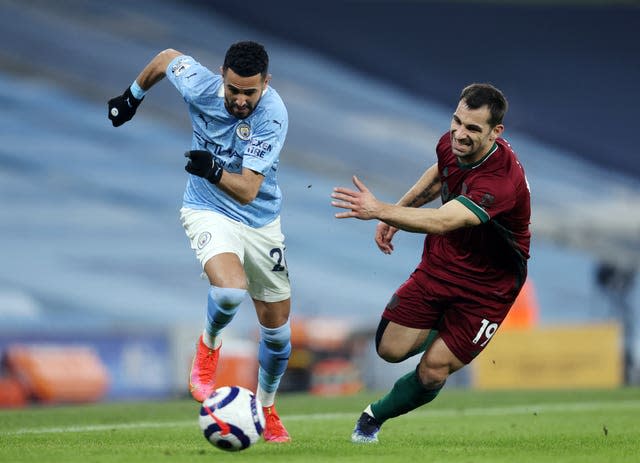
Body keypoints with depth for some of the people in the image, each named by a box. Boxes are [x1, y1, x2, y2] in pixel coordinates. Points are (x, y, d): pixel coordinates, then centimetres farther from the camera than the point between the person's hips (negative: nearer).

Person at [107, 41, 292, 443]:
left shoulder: (273, 116, -24)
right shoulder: (200, 85, -18)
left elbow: (247, 191, -25)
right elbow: (167, 58, 6)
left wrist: (212, 169, -43)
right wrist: (133, 96, 19)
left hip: (260, 220, 1)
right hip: (209, 212, -1)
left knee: (277, 328, 8)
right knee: (231, 289, -32)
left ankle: (267, 410, 34)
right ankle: (209, 346, 2)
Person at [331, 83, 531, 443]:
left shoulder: (503, 180, -36)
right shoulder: (452, 143, -12)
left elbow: (441, 222, -48)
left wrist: (380, 210, -58)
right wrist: (396, 213, 8)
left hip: (487, 287, -6)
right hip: (440, 264, 6)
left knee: (432, 373, -6)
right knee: (391, 349, -1)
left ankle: (376, 416, 23)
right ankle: (440, 333, 32)